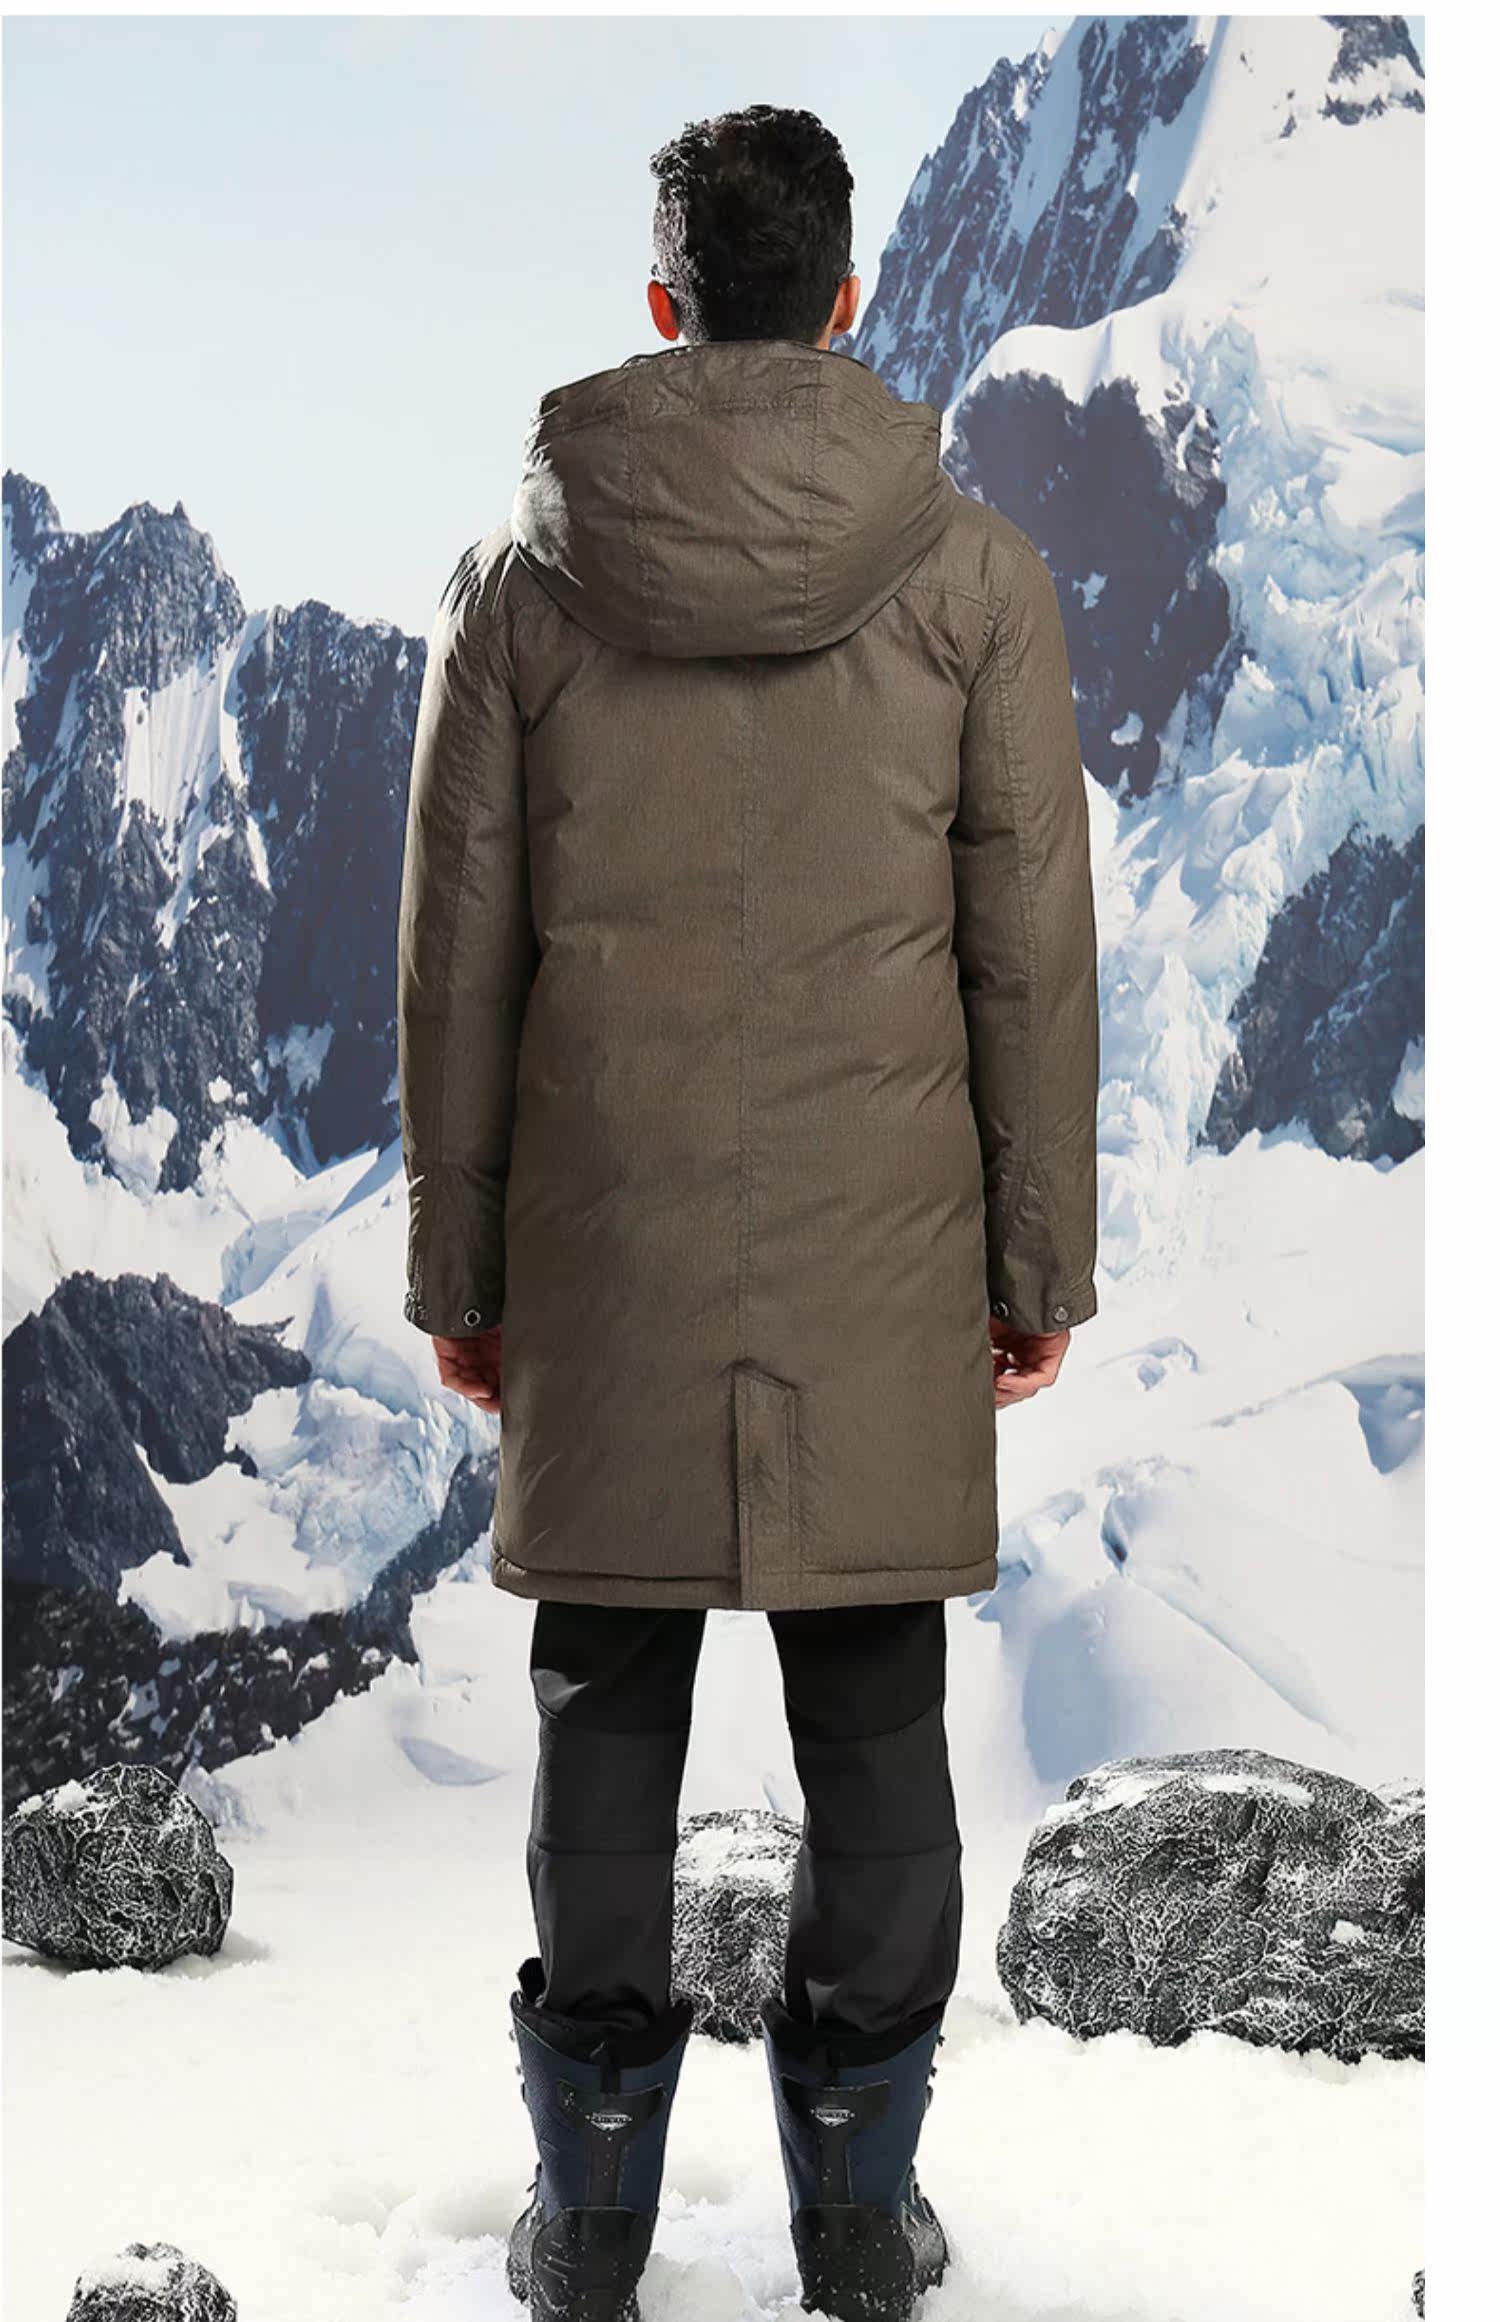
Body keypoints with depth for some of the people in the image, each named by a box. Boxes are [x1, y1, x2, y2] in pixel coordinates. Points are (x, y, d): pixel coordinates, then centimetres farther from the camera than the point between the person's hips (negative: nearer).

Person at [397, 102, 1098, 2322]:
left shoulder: (519, 572, 1)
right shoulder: (975, 570, -1)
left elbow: (457, 954, 3)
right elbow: (1033, 953, -1)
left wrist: (458, 1265, 11)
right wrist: (1046, 1260, 7)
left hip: (604, 1247, 1)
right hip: (881, 1254, 0)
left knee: (608, 1720, 10)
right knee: (877, 1729, 9)